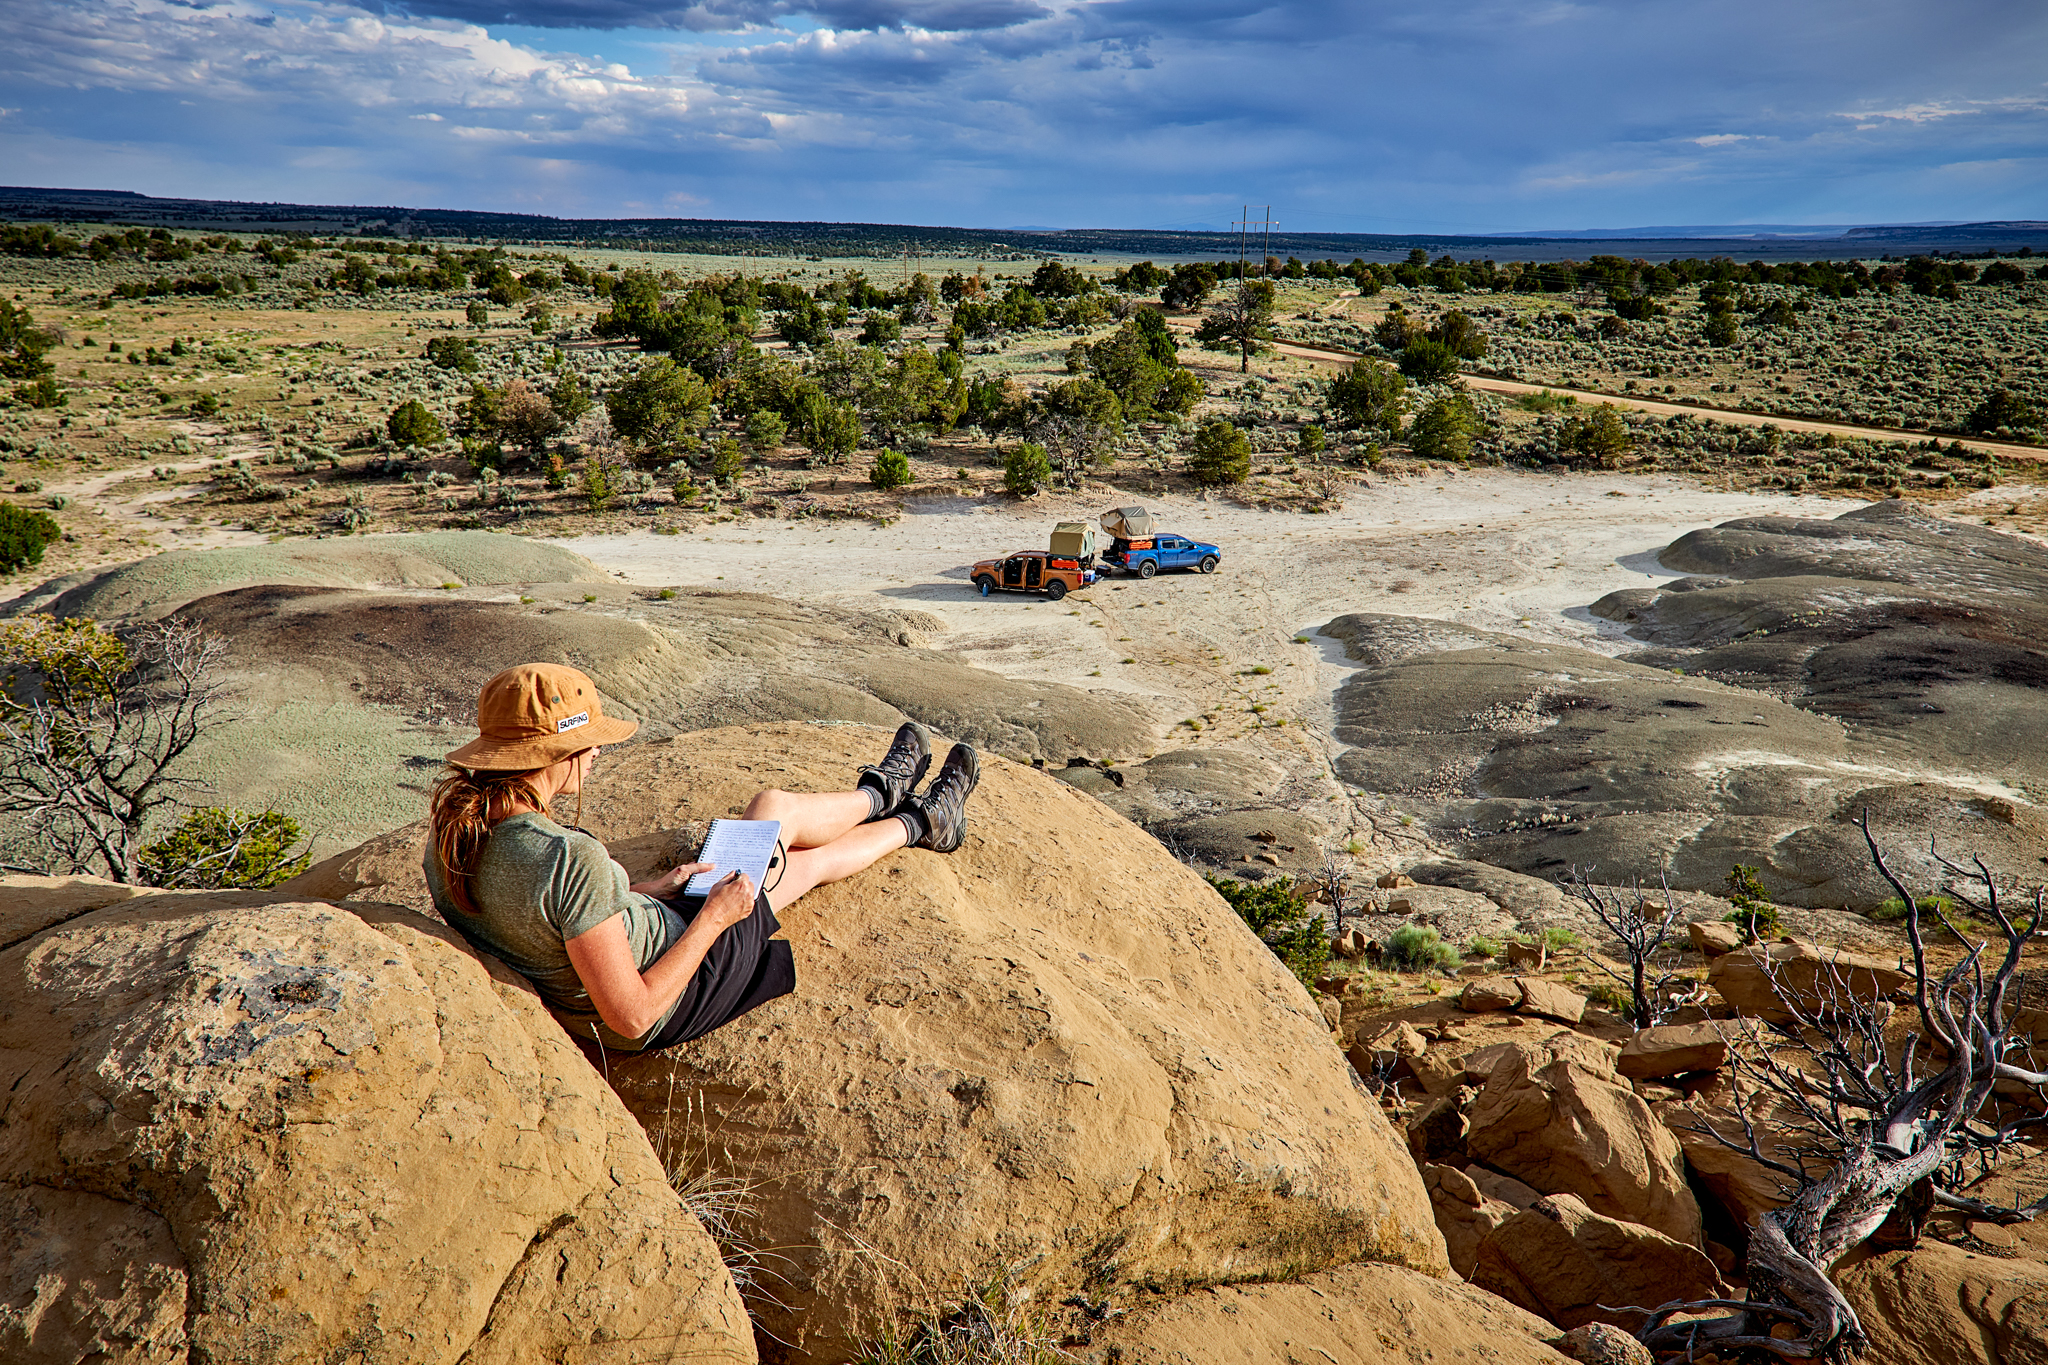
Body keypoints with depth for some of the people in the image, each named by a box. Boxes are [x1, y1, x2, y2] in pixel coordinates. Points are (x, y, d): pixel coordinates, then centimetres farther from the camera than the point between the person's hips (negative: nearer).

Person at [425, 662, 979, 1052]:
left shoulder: (448, 838, -13)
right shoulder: (572, 860, -40)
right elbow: (631, 1017, -33)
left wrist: (648, 890, 7)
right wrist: (713, 919, -22)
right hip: (671, 1002, -7)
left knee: (773, 803, 17)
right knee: (810, 861, 16)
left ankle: (878, 794, 49)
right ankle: (916, 823, 47)